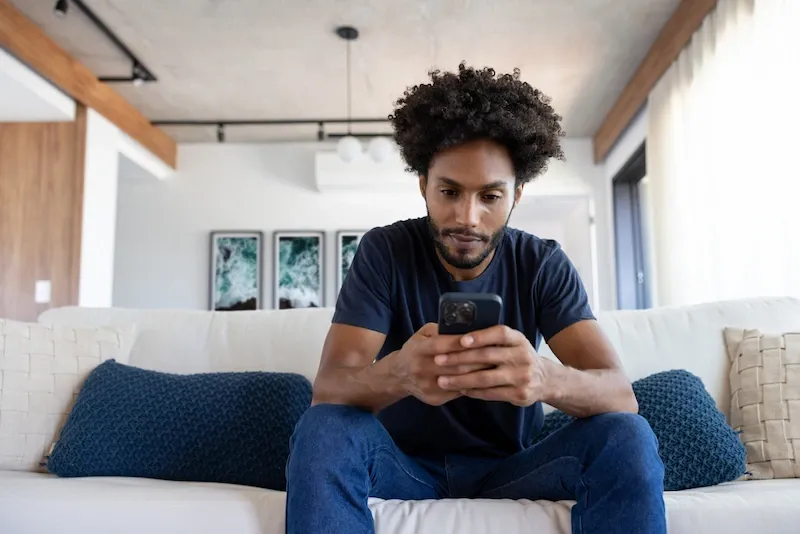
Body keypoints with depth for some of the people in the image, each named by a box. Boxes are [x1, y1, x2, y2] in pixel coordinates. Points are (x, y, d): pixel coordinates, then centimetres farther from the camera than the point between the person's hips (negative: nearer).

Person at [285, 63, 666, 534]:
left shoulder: (544, 264, -8)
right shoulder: (385, 252, -11)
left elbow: (621, 396, -19)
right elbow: (329, 387, -21)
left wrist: (546, 378, -44)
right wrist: (397, 374, -46)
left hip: (509, 468, 2)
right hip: (407, 464, -1)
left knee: (627, 438, -25)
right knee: (323, 429, -32)